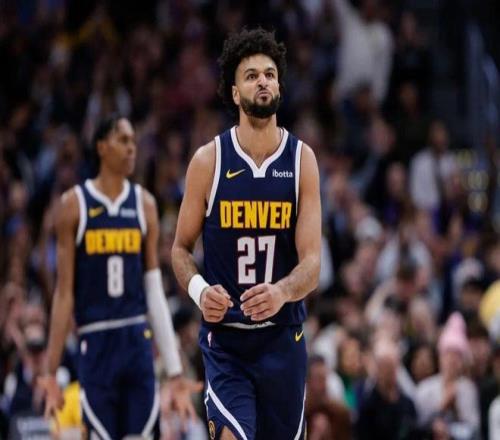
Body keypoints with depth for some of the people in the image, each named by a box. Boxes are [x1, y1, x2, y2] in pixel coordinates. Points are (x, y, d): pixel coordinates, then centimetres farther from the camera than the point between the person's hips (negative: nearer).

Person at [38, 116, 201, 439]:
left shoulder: (144, 204, 7)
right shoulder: (75, 204, -1)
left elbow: (156, 292, 8)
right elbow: (64, 293, 0)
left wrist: (176, 372, 4)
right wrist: (51, 372, -3)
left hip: (138, 340, 3)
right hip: (96, 342, -3)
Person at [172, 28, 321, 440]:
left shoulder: (302, 159, -2)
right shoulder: (209, 160, -3)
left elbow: (312, 262, -8)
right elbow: (181, 247, 6)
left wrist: (282, 291, -30)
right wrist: (199, 290, -16)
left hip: (283, 336, 2)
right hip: (225, 335, -2)